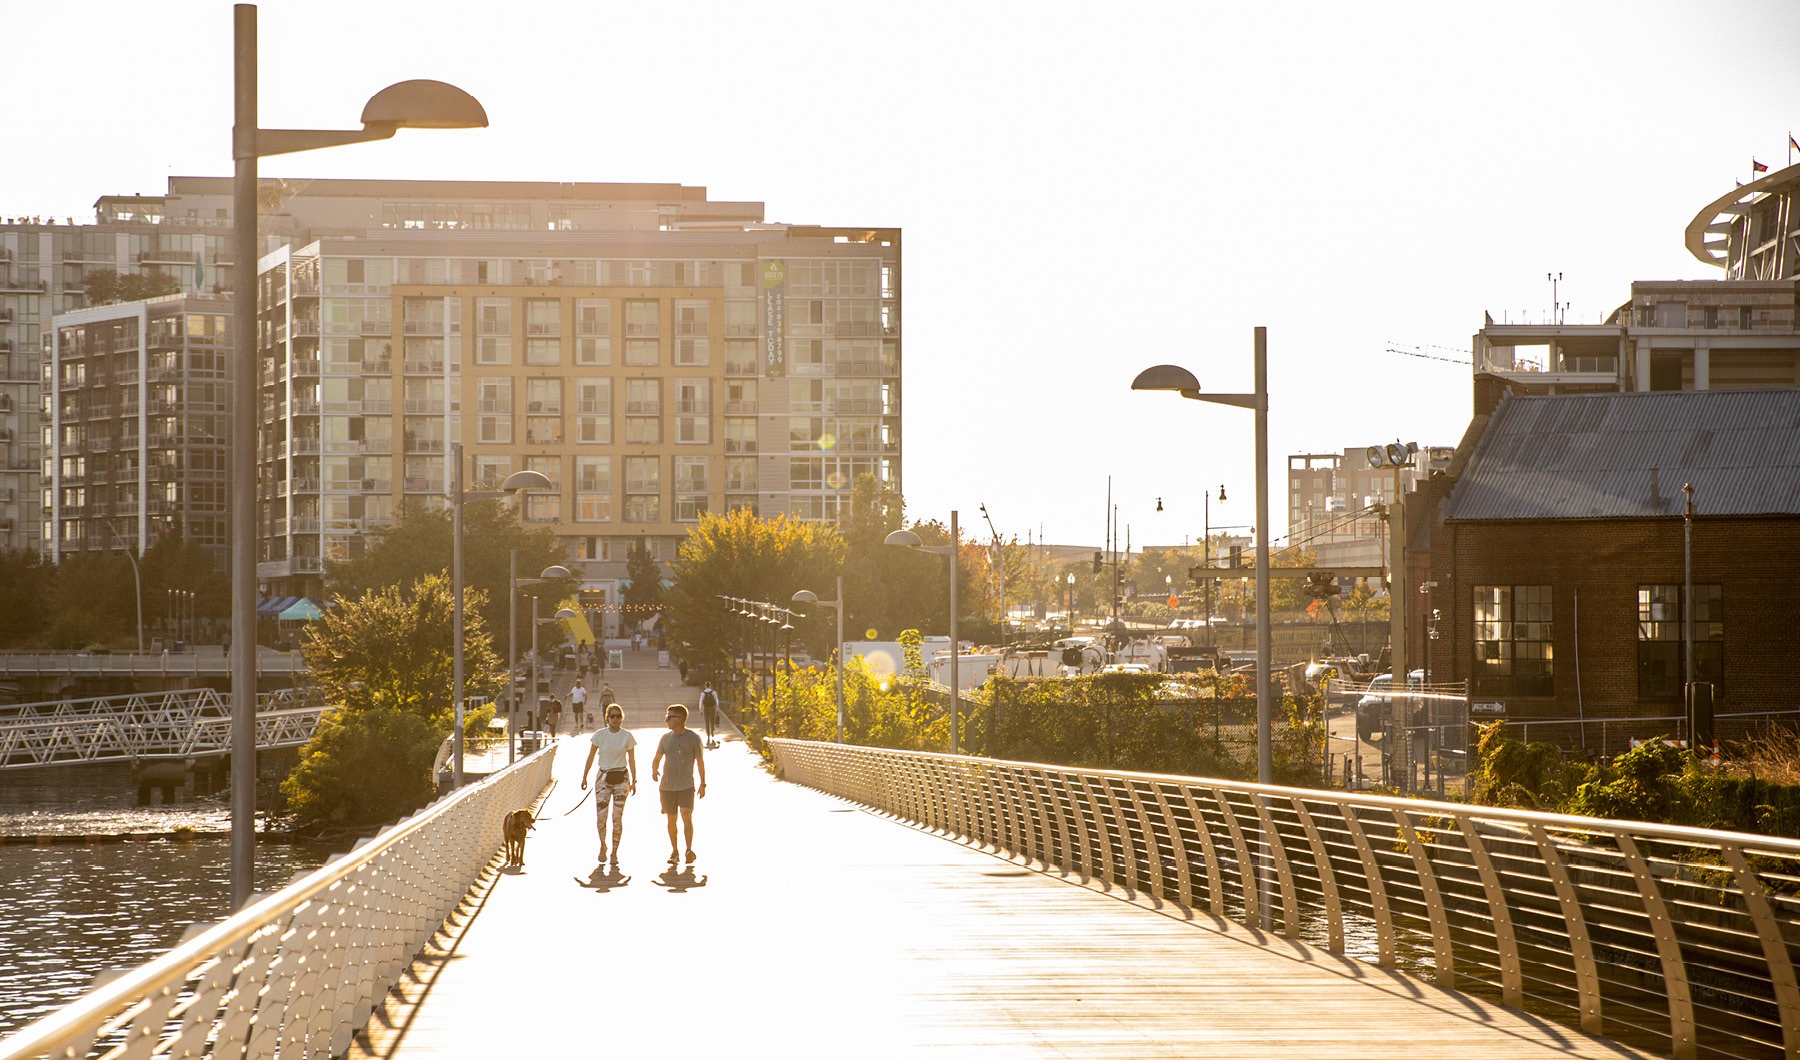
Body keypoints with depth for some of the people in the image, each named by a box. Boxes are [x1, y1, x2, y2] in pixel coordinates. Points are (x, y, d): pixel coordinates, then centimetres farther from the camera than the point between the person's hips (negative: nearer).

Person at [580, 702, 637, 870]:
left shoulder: (627, 736, -1)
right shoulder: (599, 735, -1)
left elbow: (631, 759, 5)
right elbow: (591, 756, 6)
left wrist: (634, 781, 2)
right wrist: (584, 777, 3)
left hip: (621, 777, 0)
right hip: (603, 777, 0)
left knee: (617, 817, -2)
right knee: (600, 816, -6)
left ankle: (614, 852, 8)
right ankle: (603, 846, 19)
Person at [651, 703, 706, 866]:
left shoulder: (694, 738, -1)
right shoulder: (665, 738, 8)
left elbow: (700, 762, 5)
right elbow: (656, 759, 14)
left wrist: (703, 784, 3)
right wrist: (654, 771, -8)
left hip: (686, 787, -3)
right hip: (667, 786, 3)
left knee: (686, 817, -17)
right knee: (671, 820, 6)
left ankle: (689, 851, -15)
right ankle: (674, 852, 16)